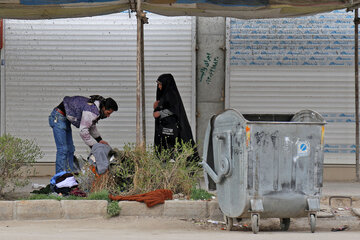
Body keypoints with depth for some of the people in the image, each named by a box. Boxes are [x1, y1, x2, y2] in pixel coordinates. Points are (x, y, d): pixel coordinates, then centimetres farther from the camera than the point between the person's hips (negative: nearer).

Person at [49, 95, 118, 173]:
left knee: (70, 149, 9)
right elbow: (83, 131, -26)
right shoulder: (91, 111, -28)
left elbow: (92, 126, 20)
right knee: (63, 149, -14)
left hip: (65, 119, 10)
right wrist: (94, 146, -19)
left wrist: (99, 140, 12)